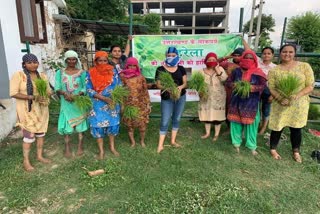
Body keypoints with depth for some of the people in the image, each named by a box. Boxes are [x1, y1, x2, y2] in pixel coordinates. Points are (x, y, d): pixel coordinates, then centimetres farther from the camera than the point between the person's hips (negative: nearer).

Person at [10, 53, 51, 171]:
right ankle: (26, 161, 17)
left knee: (41, 133, 13)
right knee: (29, 136, -1)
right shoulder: (18, 75, -10)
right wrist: (31, 97, -24)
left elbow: (49, 91, 8)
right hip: (27, 110, -5)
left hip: (41, 109, 5)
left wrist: (44, 96, -15)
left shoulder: (42, 76, 5)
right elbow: (13, 93, -15)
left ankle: (39, 156, 30)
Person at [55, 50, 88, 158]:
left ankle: (80, 146, 21)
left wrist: (78, 95, -22)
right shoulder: (60, 72, 3)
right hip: (66, 103, 1)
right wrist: (64, 93, -21)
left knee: (80, 123, 6)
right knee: (66, 124, 5)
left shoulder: (82, 72, 0)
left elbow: (85, 87, -4)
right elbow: (57, 88, -2)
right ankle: (67, 148, 18)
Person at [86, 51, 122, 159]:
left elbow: (119, 85, 3)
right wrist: (104, 98, -20)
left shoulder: (113, 71, -1)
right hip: (98, 104, -2)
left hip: (112, 102, 2)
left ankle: (112, 147, 29)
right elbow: (89, 90, -10)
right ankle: (101, 150, 20)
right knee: (99, 125, 3)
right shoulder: (90, 73, -6)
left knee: (112, 124, 9)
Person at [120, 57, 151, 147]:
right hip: (128, 105, 0)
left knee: (142, 124, 2)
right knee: (130, 124, 9)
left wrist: (148, 104, 2)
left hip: (140, 105, 0)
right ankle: (132, 142, 28)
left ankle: (142, 141, 26)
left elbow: (145, 92, 3)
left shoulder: (141, 78, 0)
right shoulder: (123, 77, -3)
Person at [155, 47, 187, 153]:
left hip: (181, 97, 4)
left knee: (177, 119, 12)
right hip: (167, 98, -3)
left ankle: (173, 141, 28)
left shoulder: (181, 69, 4)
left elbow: (185, 83, 2)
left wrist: (180, 87, -20)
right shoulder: (160, 69, -5)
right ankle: (160, 145, 7)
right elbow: (158, 85, -8)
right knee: (164, 122, -3)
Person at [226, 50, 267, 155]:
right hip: (237, 102, 1)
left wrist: (251, 87, -25)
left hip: (251, 103, -1)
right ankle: (236, 143, 24)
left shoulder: (258, 73, -1)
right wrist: (235, 85, -17)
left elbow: (263, 86, -8)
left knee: (251, 124, 4)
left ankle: (252, 146, 18)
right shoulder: (237, 71, 4)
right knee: (236, 123, 7)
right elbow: (228, 82, 4)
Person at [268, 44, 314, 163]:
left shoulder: (305, 66, -2)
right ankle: (273, 149, 28)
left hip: (299, 105, 1)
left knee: (296, 129, 12)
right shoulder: (274, 70, 0)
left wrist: (297, 95, -21)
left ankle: (296, 152, 32)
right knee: (277, 128, 7)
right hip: (280, 105, 0)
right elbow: (271, 88, -5)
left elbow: (310, 86, -4)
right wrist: (281, 99, -22)